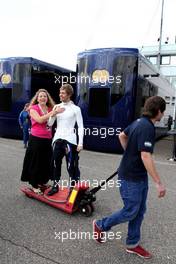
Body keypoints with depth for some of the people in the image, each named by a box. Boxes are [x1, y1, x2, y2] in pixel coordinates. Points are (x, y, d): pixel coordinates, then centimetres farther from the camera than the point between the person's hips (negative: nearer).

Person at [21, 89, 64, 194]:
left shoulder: (50, 109, 11)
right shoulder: (33, 108, -4)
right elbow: (40, 120, -20)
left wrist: (55, 112, -2)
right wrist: (54, 112, -23)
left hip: (48, 140, 5)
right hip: (36, 139, -5)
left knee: (47, 162, 11)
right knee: (35, 163, 4)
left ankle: (42, 182, 30)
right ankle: (34, 185, 19)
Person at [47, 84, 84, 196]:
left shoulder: (75, 109, -3)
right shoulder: (56, 107, 8)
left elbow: (80, 127, -4)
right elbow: (50, 123, 7)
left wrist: (80, 143, -11)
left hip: (70, 140, -4)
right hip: (57, 139, 5)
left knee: (72, 165, 0)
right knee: (56, 163, 12)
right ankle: (55, 186, 28)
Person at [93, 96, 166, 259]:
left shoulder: (140, 122, 5)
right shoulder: (147, 128, -24)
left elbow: (122, 136, 19)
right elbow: (145, 157, -30)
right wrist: (158, 183, -26)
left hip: (140, 176, 10)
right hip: (131, 178, -10)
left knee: (140, 211, 17)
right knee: (130, 212, 6)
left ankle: (132, 244, 32)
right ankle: (101, 225, 26)